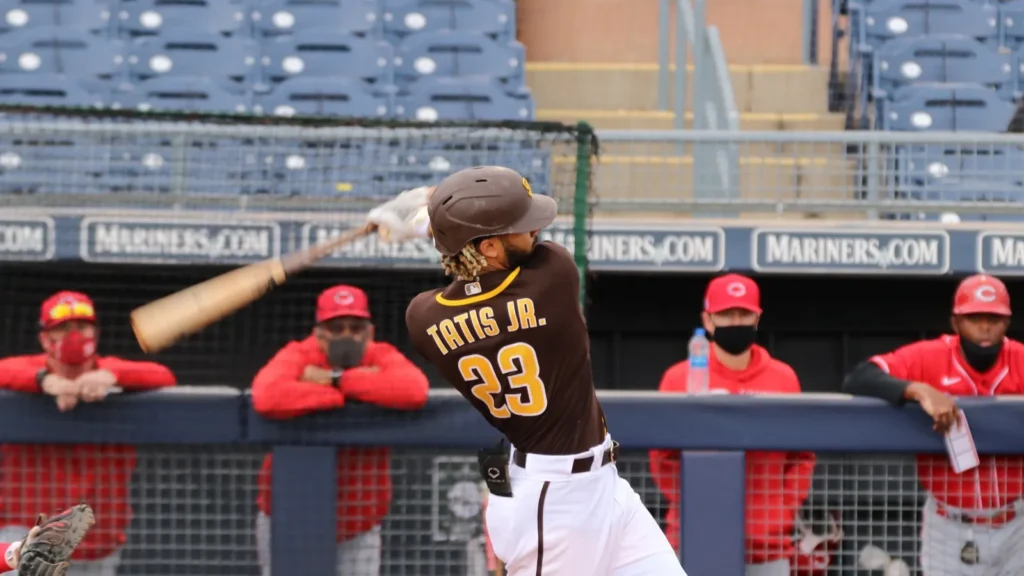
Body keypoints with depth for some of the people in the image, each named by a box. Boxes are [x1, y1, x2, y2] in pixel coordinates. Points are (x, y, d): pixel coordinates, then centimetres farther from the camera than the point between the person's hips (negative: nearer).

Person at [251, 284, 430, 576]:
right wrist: (349, 393, -26)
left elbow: (415, 390, -28)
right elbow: (267, 397, -33)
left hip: (359, 522, 2)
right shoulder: (297, 356, -10)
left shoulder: (383, 358, -4)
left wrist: (337, 379, -24)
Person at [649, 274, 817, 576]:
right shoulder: (679, 378, 2)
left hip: (768, 540, 2)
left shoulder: (783, 378, 8)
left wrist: (786, 512, -1)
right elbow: (663, 456, 2)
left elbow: (802, 455, 11)